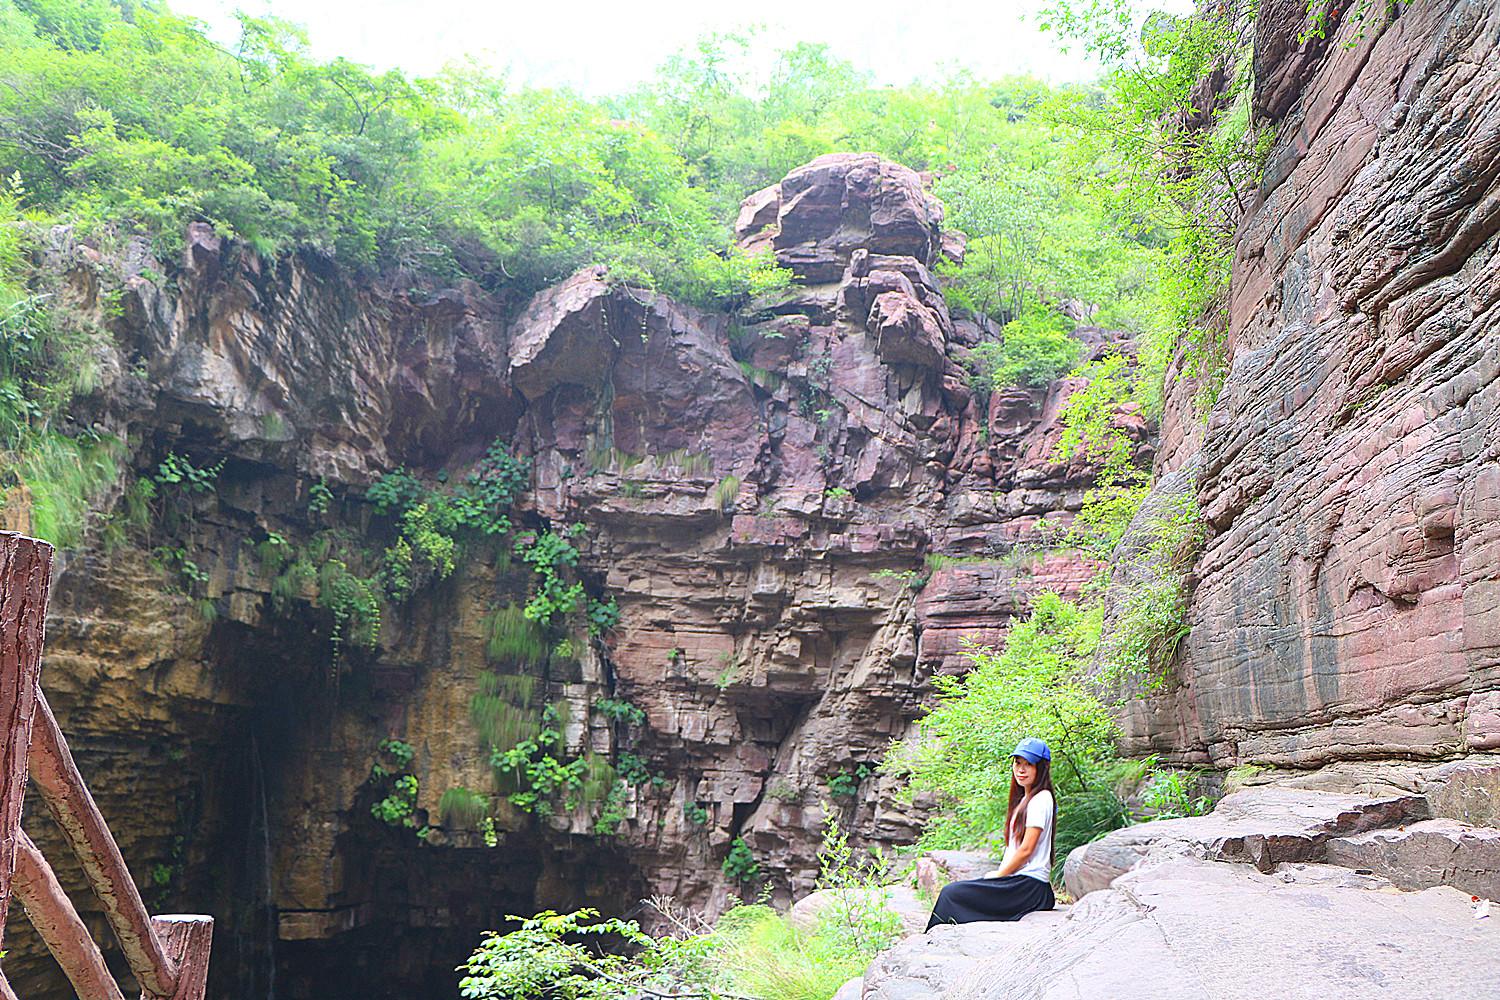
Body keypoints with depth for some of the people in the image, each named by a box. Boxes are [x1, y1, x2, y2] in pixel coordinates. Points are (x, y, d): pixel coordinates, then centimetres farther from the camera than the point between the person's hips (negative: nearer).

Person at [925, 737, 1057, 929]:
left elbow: (1026, 849, -15)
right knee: (952, 890, 2)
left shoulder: (1041, 799, -11)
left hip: (1030, 886, -9)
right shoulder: (1024, 800, 19)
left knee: (951, 893, -14)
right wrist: (998, 873, 6)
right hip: (1018, 881, 9)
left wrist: (998, 876, -7)